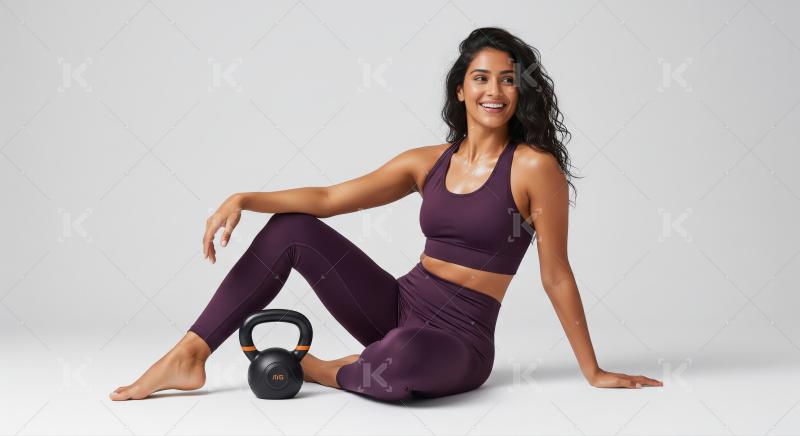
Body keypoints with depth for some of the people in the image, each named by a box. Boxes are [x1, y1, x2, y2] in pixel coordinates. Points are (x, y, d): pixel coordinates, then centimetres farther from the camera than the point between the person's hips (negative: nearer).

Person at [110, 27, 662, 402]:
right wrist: (243, 199, -10)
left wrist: (594, 371, -3)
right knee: (292, 229, -5)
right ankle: (189, 357, -3)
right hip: (400, 307, 6)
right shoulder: (428, 161, 6)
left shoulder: (534, 166, -11)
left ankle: (325, 371, -5)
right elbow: (329, 198, 3)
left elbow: (556, 275, -7)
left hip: (458, 339, -5)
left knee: (406, 357, -41)